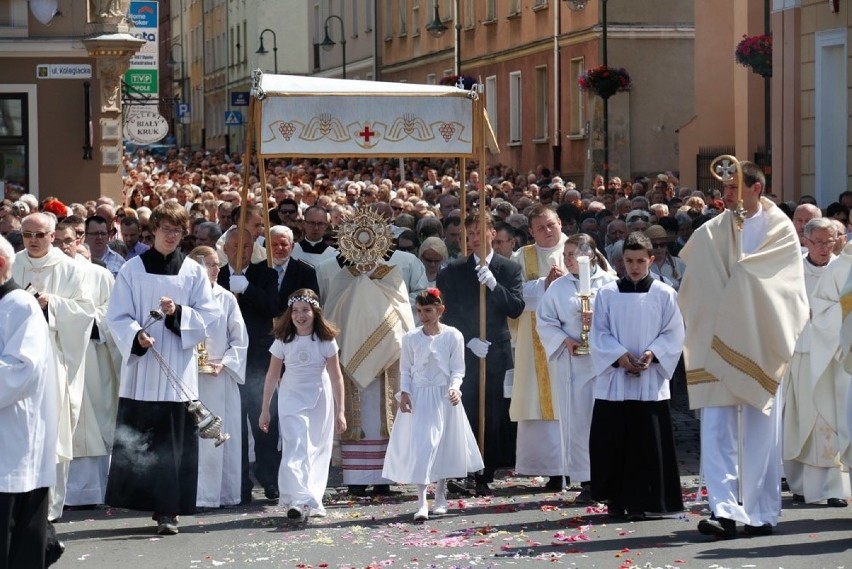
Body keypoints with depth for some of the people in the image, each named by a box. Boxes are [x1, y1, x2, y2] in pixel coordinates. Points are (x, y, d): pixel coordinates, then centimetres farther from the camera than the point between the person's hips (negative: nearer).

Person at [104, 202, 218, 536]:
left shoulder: (193, 272, 6)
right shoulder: (132, 270, 4)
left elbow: (207, 316, 3)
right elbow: (117, 316, 0)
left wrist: (178, 313, -14)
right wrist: (136, 336, -18)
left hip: (178, 368, 0)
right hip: (140, 366, 0)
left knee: (175, 442, -3)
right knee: (135, 440, -2)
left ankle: (168, 510, -1)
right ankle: (141, 499, 8)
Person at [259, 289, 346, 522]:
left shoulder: (326, 340, -7)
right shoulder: (283, 341, -7)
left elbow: (336, 377, -3)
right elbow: (272, 376, 1)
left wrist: (340, 411, -4)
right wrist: (265, 409, 3)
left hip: (320, 399, 1)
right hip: (292, 398, -1)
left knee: (317, 450, 7)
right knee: (296, 448, -15)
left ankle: (313, 500, 18)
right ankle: (300, 500, -26)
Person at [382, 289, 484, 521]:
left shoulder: (453, 336, -4)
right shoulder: (411, 338, 0)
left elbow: (457, 369, -1)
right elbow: (405, 370, 6)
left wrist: (454, 388, -18)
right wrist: (404, 392, -8)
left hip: (444, 397, 0)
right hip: (419, 397, 0)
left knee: (444, 447, 10)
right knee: (420, 446, -9)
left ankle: (440, 498, 27)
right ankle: (422, 503, -11)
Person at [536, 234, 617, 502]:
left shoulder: (609, 283, 1)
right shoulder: (558, 287, 8)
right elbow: (544, 321, 6)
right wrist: (564, 340, -8)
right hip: (573, 361, 2)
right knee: (578, 421, 1)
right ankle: (586, 481, 7)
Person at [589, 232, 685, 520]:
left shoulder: (665, 295, 4)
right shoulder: (607, 294, 6)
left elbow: (673, 334, 2)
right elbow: (599, 334, 3)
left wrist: (651, 354, -14)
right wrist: (620, 356, -13)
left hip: (651, 381, -1)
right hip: (613, 380, 1)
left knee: (646, 444, -3)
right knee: (612, 442, 2)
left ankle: (639, 502, 2)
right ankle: (616, 499, 12)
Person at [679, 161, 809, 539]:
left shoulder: (780, 229, 2)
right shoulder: (710, 234, 6)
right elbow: (698, 291, 2)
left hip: (760, 346, -1)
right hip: (720, 344, 1)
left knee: (762, 433, 4)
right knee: (716, 430, -9)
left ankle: (760, 514, 12)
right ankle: (724, 510, -13)